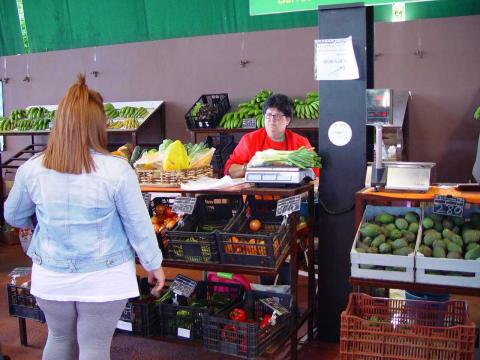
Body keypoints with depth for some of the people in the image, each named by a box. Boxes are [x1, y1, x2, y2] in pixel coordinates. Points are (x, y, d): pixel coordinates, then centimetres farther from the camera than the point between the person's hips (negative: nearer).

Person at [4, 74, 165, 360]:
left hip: (50, 275, 3)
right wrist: (154, 265, 4)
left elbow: (14, 217, 6)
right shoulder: (117, 170, -19)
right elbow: (139, 225, -11)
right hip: (104, 277, -3)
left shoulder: (31, 169, -10)